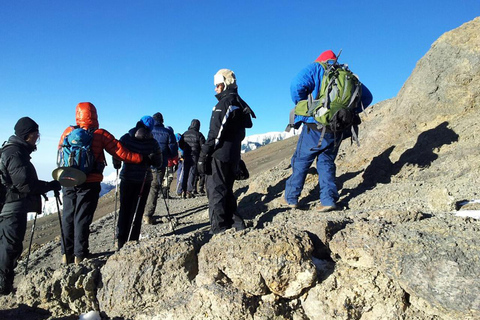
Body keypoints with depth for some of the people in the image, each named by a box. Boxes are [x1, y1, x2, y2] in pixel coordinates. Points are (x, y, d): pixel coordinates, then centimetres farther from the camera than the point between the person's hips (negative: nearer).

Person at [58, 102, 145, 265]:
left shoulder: (68, 132, 2)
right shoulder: (101, 134, -7)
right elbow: (121, 153, -10)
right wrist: (142, 158, -3)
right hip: (89, 183, -3)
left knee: (68, 217, 13)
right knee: (82, 218, 5)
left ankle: (66, 254, 21)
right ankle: (80, 255, 11)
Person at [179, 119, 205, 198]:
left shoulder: (185, 134, 7)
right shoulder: (199, 135, -9)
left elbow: (180, 144, 15)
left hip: (186, 156, 4)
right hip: (195, 157, -4)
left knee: (185, 173, 12)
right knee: (192, 173, 0)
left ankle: (184, 191, 12)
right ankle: (189, 192, -1)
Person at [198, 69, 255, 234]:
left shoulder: (225, 103, -9)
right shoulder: (239, 104, 19)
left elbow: (216, 132, -17)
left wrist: (203, 155, -15)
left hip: (219, 155, -9)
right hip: (233, 155, 9)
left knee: (216, 192, -6)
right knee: (226, 190, 17)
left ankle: (218, 230, -4)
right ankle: (236, 223, 19)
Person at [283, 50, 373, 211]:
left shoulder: (316, 68, 2)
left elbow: (297, 86, -14)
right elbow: (366, 96, 18)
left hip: (316, 126, -4)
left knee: (301, 160, 8)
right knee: (326, 162, 16)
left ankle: (291, 198, 15)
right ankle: (328, 200, 7)